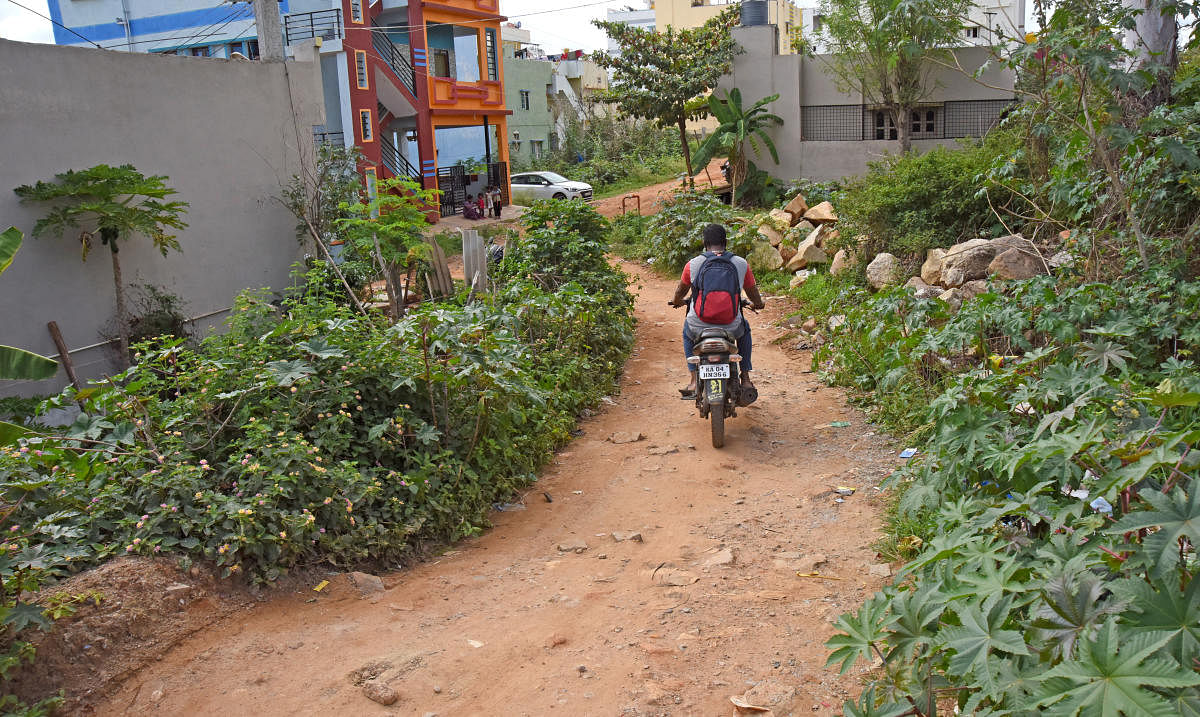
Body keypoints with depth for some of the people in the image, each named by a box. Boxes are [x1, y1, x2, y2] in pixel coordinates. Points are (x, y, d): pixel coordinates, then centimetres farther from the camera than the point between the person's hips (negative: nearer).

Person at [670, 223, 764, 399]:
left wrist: (677, 301, 42)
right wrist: (758, 304, 41)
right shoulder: (742, 264, 2)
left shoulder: (693, 265, 0)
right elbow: (753, 292, 17)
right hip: (730, 327, 1)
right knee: (744, 330, 36)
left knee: (687, 332, 36)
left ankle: (694, 381, 27)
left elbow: (679, 294, 17)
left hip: (699, 327, -1)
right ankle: (745, 379, 33)